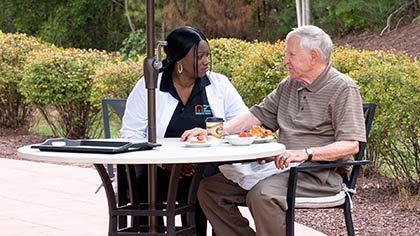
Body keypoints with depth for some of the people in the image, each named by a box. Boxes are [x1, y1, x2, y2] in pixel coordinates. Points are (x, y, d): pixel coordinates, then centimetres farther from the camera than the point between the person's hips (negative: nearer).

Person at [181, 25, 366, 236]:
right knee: (209, 188, -4)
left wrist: (306, 153, -27)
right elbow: (258, 114, 19)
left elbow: (351, 145, -15)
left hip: (319, 174, -8)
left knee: (262, 195, -36)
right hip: (281, 168, 8)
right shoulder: (288, 85, 18)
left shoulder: (343, 89, -7)